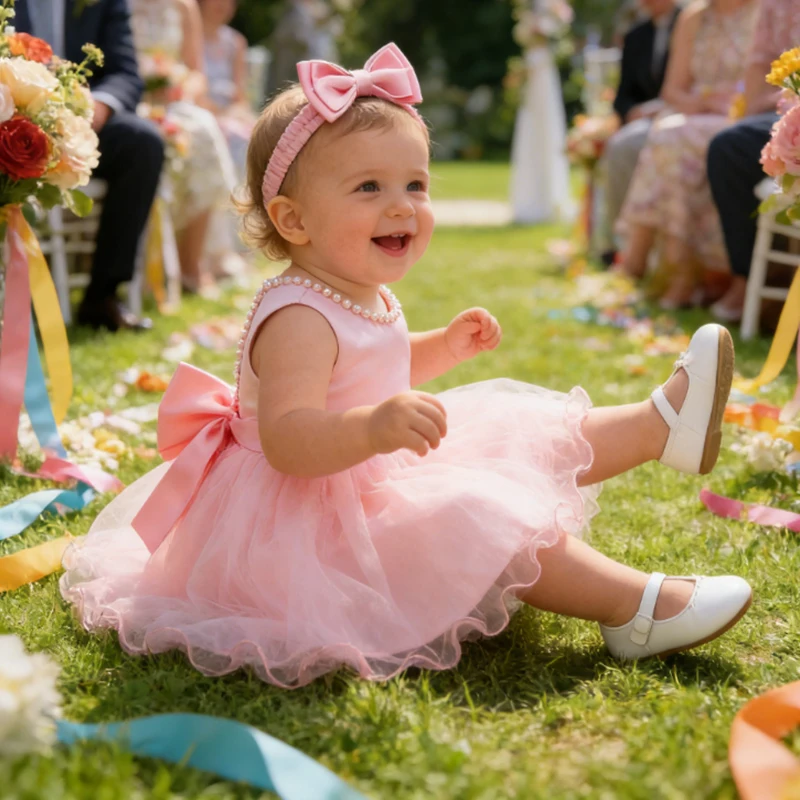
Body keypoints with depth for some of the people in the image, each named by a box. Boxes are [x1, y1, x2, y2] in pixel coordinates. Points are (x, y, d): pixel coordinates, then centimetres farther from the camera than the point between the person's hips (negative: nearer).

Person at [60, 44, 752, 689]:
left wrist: (446, 346, 13)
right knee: (476, 516, -28)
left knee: (528, 442, 12)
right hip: (313, 521, -11)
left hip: (379, 480, 11)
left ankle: (659, 423, 24)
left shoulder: (371, 297, 6)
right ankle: (635, 608, -28)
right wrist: (373, 427, -56)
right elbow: (287, 439, -40)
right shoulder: (298, 317, -27)